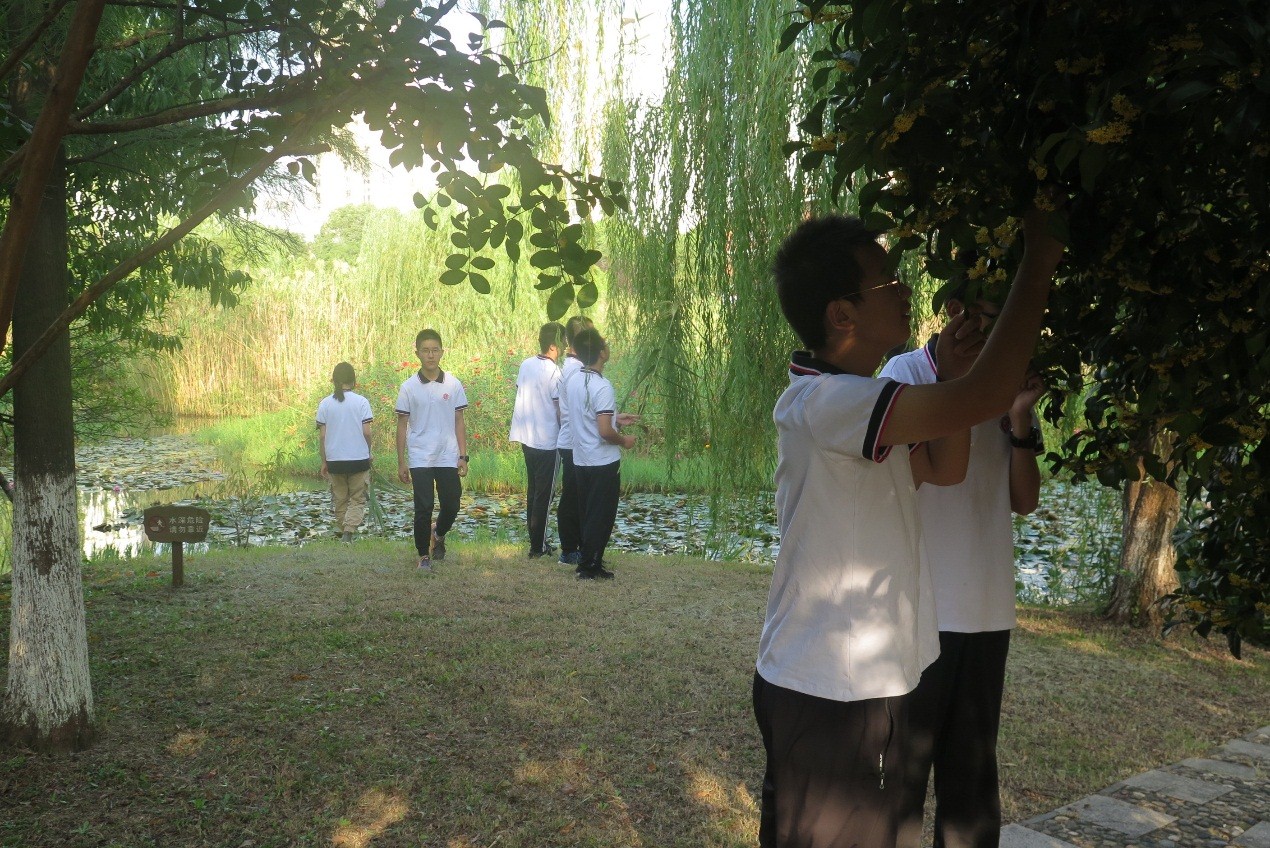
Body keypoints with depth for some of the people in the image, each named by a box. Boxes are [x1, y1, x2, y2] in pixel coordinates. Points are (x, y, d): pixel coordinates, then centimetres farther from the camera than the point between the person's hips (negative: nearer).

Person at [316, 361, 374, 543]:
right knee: (358, 499, 5)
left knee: (340, 500, 15)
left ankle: (343, 532, 22)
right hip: (359, 458, -2)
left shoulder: (325, 403, 0)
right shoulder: (361, 402, -6)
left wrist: (324, 462, 8)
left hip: (334, 460, 2)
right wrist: (368, 452, 10)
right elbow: (366, 432, -8)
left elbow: (322, 435, 0)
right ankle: (348, 533, -14)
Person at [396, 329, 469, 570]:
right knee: (423, 509, -1)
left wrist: (463, 456, 0)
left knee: (451, 505, 8)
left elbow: (459, 422, 5)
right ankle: (423, 555, 15)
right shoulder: (409, 387, -2)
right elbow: (402, 425, 2)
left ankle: (438, 534, 38)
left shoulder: (453, 384, 1)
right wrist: (401, 462, 0)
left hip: (448, 458, 2)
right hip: (419, 459, -1)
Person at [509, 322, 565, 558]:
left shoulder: (526, 365, 3)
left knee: (532, 490, 18)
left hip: (526, 437, 7)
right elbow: (560, 410, -15)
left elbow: (521, 396, 10)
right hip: (547, 441, -7)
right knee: (544, 495, 3)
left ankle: (534, 537, 26)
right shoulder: (554, 372, -17)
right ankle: (537, 547, 8)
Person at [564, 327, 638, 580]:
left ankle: (586, 561, 26)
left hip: (581, 460, 8)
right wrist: (624, 441, -7)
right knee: (602, 517, 4)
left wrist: (615, 418, 17)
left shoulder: (573, 381, 4)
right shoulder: (602, 387, -22)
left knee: (588, 514, 18)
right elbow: (605, 432, -26)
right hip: (603, 463, -8)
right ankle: (589, 568, 10)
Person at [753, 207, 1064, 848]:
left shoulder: (852, 404, 11)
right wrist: (1038, 261, -20)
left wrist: (951, 373, -1)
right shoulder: (822, 402, -23)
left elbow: (943, 468, 15)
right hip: (826, 695, -10)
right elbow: (985, 398, -31)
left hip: (856, 685, 10)